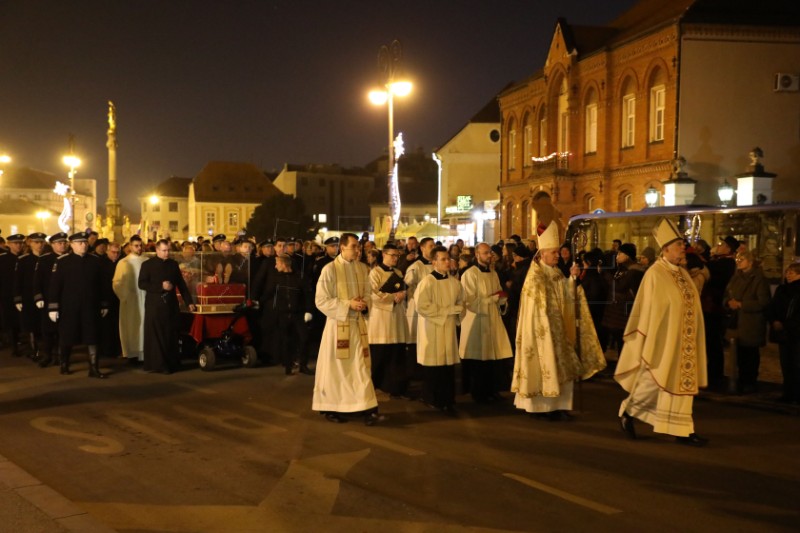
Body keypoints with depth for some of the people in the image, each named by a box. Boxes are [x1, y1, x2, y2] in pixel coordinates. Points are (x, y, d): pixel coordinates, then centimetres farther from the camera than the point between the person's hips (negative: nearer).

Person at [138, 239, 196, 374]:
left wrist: (189, 302, 6)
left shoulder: (173, 264, 10)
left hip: (171, 305, 3)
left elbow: (181, 284, 11)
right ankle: (156, 365, 3)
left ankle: (171, 363, 13)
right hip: (154, 305, -3)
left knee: (171, 336, 6)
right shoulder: (147, 265, 0)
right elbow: (142, 284, -8)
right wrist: (161, 286, -16)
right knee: (155, 336, -2)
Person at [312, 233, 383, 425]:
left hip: (358, 323, 4)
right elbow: (321, 301, -12)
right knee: (336, 367, 5)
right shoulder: (330, 269, -10)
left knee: (361, 366, 2)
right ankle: (330, 408, 17)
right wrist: (348, 304, -18)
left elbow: (368, 293, 14)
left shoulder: (363, 268, 5)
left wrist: (364, 303, -9)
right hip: (337, 324, -4)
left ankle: (367, 409, 3)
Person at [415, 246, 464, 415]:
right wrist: (449, 309, -14)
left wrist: (457, 310, -6)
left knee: (449, 367, 3)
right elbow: (422, 307, -19)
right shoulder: (427, 282, -10)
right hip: (432, 330, -5)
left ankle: (448, 402, 11)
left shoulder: (454, 283, 7)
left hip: (449, 329, 5)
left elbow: (461, 303, 18)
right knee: (433, 367, 1)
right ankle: (433, 401, 14)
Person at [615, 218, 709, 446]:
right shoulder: (655, 274, -12)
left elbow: (691, 305, 16)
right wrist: (650, 345, -15)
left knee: (682, 382, 8)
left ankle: (682, 430, 13)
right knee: (654, 382, -1)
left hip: (682, 341, 8)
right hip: (663, 341, -8)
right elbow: (650, 310, -14)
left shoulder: (683, 273, 10)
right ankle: (627, 411, 21)